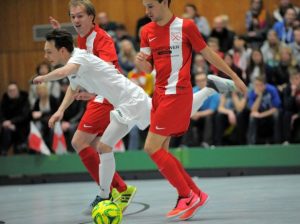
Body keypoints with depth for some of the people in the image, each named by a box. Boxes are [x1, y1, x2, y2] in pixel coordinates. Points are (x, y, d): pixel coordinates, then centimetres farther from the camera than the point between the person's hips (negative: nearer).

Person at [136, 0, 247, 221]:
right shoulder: (147, 31, 9)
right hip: (160, 94, 7)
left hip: (178, 94, -7)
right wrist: (141, 61, -13)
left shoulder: (186, 26, -7)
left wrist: (234, 76, 6)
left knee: (152, 147, -13)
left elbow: (208, 54, 2)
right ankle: (196, 194, 15)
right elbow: (148, 68, 11)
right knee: (160, 151, 4)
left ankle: (187, 196, -3)